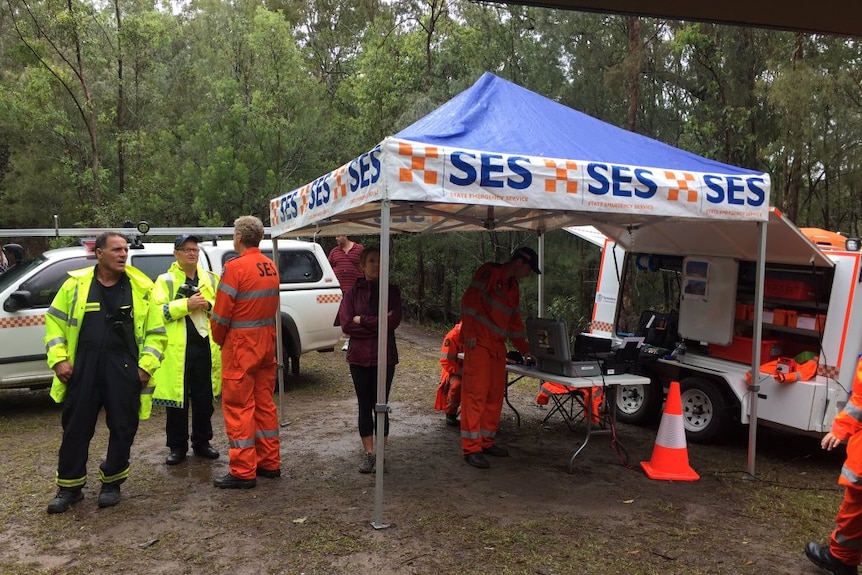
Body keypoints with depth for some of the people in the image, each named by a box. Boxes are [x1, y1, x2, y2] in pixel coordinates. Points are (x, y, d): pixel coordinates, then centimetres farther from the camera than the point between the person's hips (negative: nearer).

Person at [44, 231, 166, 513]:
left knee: (123, 428, 6)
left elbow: (156, 331, 4)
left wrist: (146, 365, -5)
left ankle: (112, 482, 25)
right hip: (83, 368, 1)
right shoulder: (75, 284, 4)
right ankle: (69, 487, 23)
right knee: (76, 428, 7)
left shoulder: (141, 287, 2)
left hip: (125, 370, 0)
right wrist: (58, 359, -1)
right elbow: (55, 322, 9)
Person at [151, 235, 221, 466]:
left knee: (204, 399, 10)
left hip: (205, 345, 3)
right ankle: (177, 447, 16)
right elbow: (157, 311, -9)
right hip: (177, 349, -3)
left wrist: (208, 305, -9)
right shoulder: (165, 280, 3)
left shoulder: (211, 279, 13)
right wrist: (187, 304, -17)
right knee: (177, 398, 4)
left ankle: (202, 442, 23)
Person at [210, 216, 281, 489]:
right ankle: (270, 463, 22)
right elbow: (271, 306, 9)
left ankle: (243, 472, 5)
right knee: (264, 403, 15)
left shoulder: (236, 267, -15)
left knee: (239, 407, 0)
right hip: (267, 343, 7)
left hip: (241, 346, -7)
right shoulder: (270, 266, 6)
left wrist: (218, 339, 3)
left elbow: (221, 313, -14)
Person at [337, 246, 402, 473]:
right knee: (365, 406, 8)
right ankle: (368, 453, 17)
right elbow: (346, 324, -8)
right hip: (359, 357, 1)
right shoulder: (352, 292, 3)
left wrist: (362, 321, -10)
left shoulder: (392, 291, 2)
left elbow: (394, 321, -12)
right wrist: (378, 323, -11)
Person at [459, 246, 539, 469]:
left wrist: (525, 350, 25)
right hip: (478, 342, -9)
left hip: (498, 346, 9)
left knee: (495, 395, 10)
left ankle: (487, 442, 21)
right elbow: (470, 299, -13)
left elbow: (515, 321, 26)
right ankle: (471, 448, -5)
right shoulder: (489, 272, -5)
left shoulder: (514, 287, 21)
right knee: (476, 394, -8)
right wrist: (470, 332, -18)